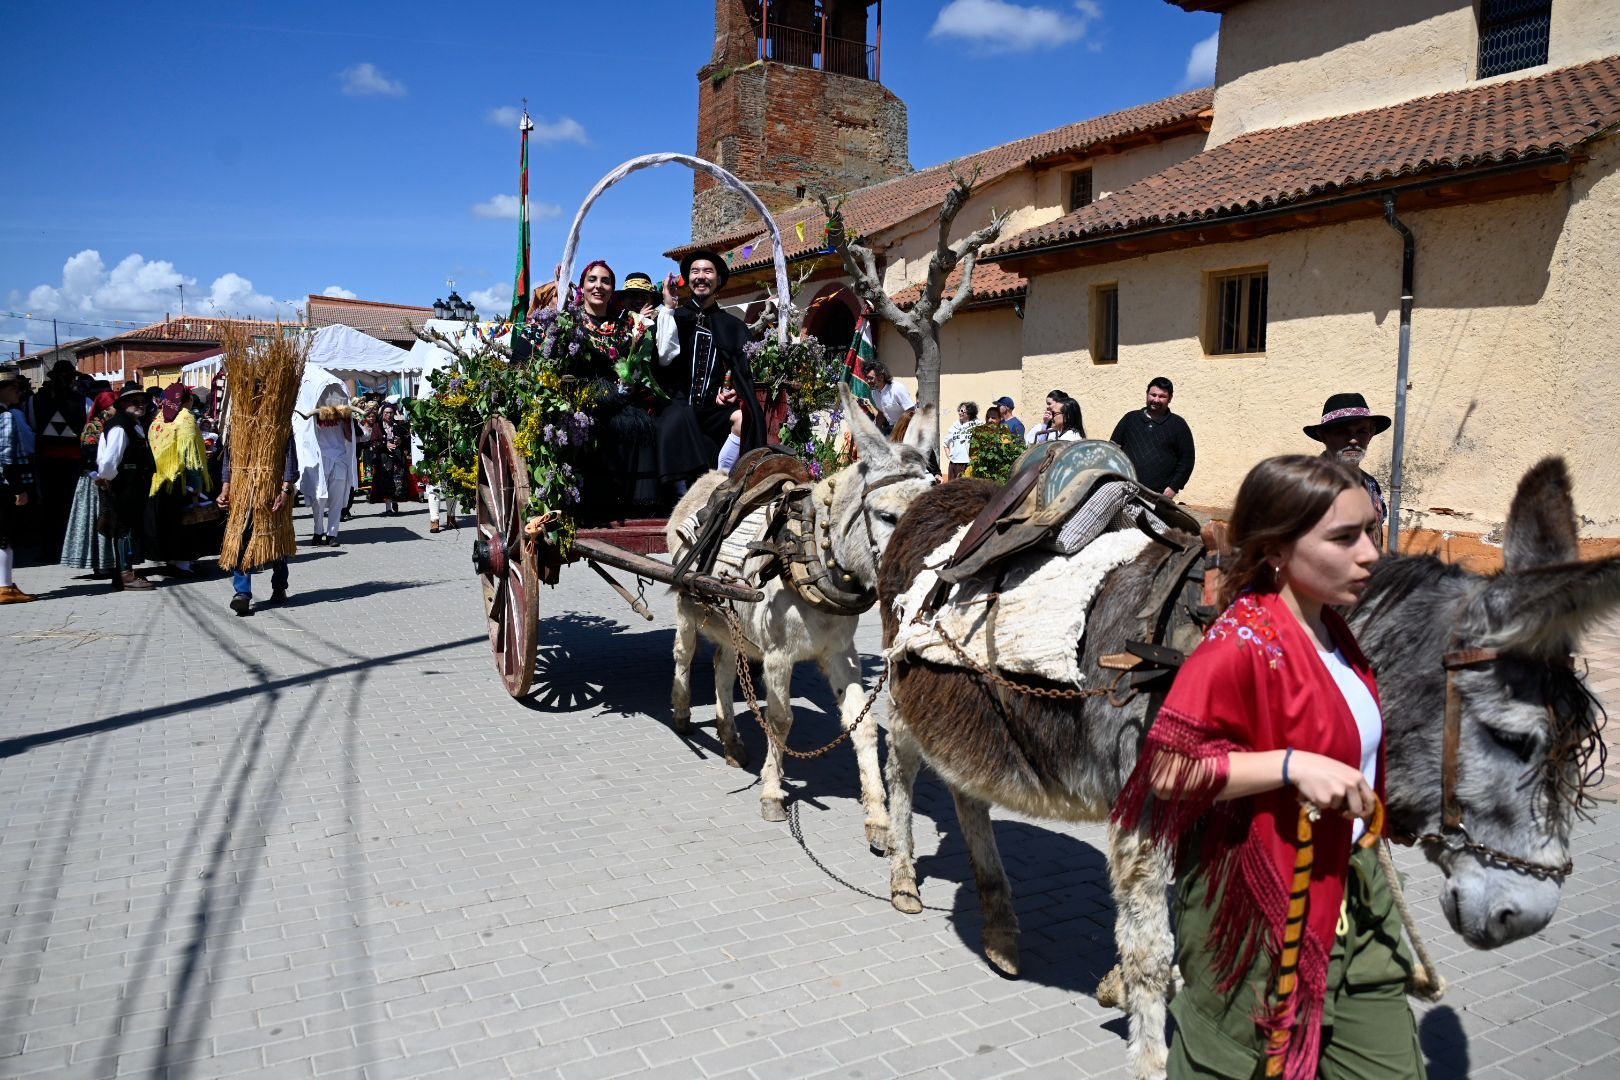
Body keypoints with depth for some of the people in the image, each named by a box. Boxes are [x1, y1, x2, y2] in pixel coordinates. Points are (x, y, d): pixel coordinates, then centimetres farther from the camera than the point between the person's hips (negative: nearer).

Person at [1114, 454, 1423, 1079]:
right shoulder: (1241, 644, -23)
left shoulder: (1331, 630, 4)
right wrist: (1292, 765, -31)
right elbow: (1166, 770, -25)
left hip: (1349, 901, 8)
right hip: (1261, 911, -8)